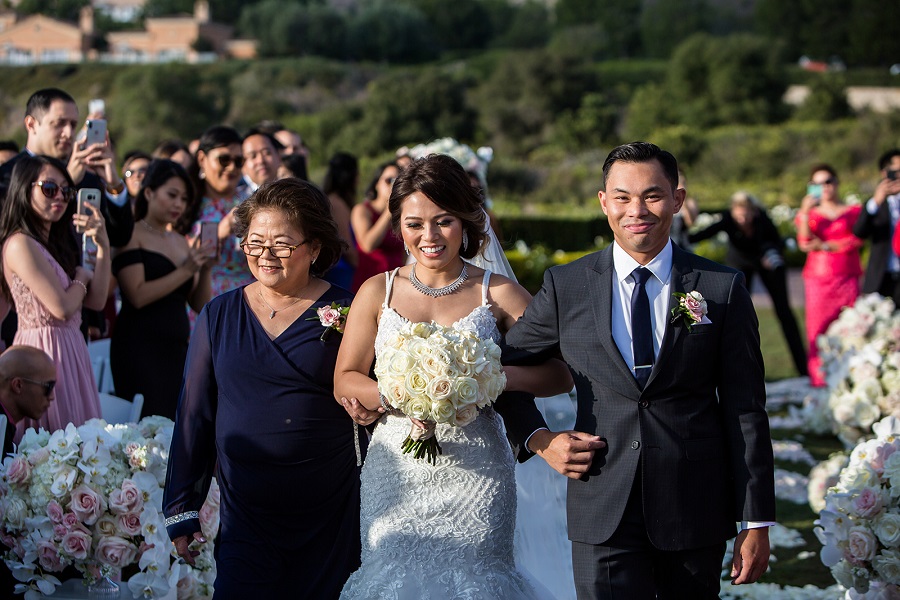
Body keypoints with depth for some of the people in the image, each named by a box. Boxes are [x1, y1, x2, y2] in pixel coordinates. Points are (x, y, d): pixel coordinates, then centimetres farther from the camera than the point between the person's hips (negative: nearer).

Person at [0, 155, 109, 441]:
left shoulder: (52, 244, 15)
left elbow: (97, 301, 7)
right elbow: (62, 307, -18)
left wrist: (103, 247, -1)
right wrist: (81, 277, 2)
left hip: (69, 350, 9)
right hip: (45, 351, -9)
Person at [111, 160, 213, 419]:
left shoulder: (181, 243, 16)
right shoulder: (132, 236, -3)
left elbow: (199, 305, 13)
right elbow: (138, 296, -16)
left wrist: (205, 270, -3)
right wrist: (186, 270, -13)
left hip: (177, 348, 6)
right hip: (141, 347, -6)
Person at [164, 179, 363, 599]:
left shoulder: (345, 314, -2)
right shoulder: (219, 316, 4)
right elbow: (194, 415, 8)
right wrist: (181, 509, 7)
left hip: (330, 516, -1)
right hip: (246, 513, 1)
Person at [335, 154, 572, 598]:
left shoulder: (498, 294, 0)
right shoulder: (377, 292, 5)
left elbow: (561, 374, -4)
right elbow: (344, 380, 4)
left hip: (475, 475, -1)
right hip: (396, 474, 1)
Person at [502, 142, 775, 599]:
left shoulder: (722, 289, 1)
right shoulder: (567, 287, 3)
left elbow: (745, 411, 0)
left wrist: (756, 523, -2)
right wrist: (538, 439, -1)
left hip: (696, 510, 0)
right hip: (603, 511, 0)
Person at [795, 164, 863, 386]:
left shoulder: (853, 211, 12)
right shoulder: (810, 214, 15)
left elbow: (856, 241, -1)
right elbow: (804, 243, 0)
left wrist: (825, 246, -5)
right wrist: (804, 213, -9)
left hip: (847, 275, -1)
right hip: (818, 277, 1)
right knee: (818, 327, -7)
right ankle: (819, 379, -7)